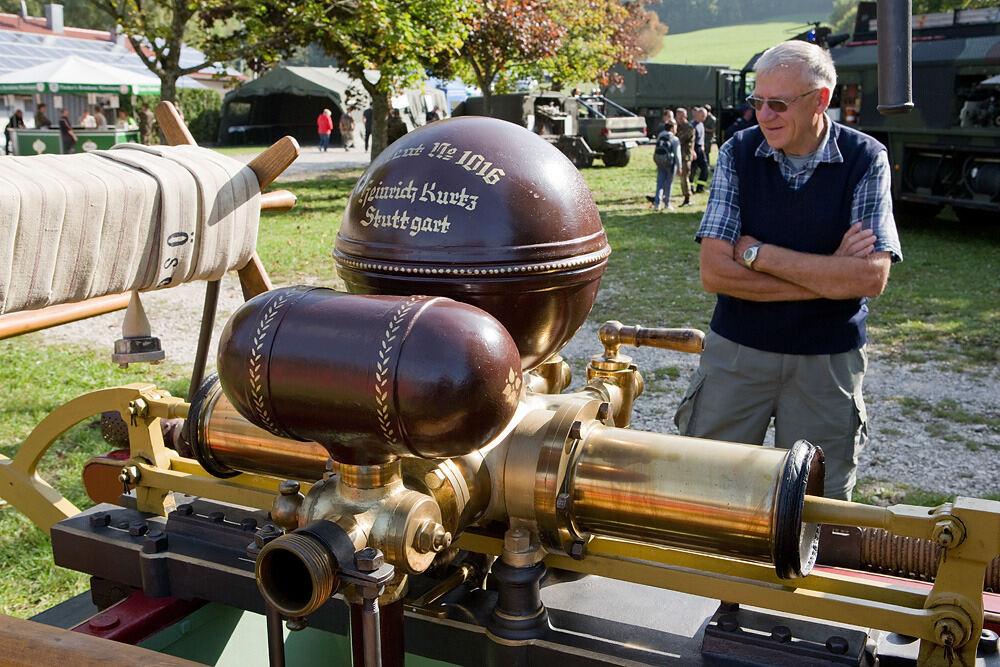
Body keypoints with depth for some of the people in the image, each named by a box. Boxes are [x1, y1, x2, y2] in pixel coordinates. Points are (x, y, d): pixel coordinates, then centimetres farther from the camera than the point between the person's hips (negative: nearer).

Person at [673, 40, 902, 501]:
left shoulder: (865, 160, -6)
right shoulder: (739, 153, -5)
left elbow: (872, 277, -17)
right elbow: (714, 272, -14)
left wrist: (758, 254, -17)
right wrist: (828, 274, -16)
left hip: (828, 359, 0)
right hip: (737, 348, 1)